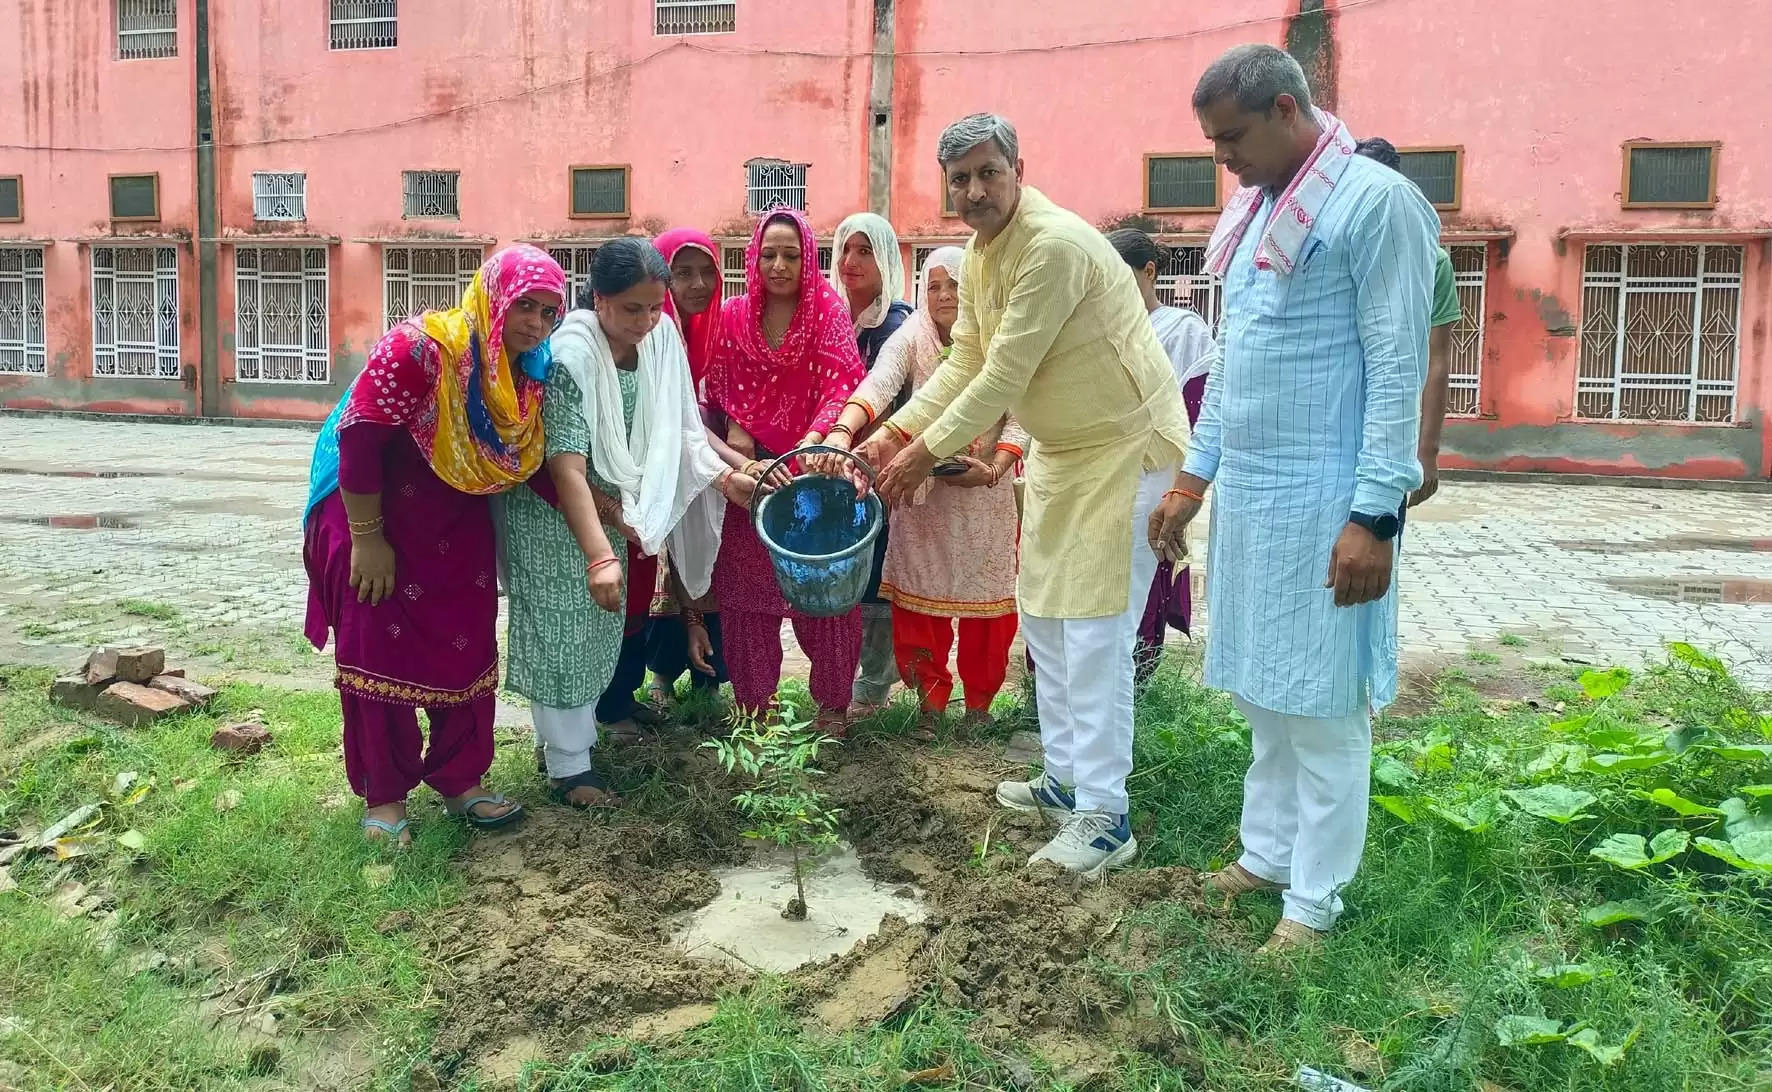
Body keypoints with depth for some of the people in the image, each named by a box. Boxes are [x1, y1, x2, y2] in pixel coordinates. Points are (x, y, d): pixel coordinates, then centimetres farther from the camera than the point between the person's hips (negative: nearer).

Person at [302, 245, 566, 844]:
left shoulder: (528, 372, -7)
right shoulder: (420, 346, -27)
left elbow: (528, 457, 2)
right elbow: (359, 437, -25)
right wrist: (367, 537, -21)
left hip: (458, 525, 6)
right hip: (370, 502, -6)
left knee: (467, 648, 6)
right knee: (381, 651, 1)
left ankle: (460, 779, 20)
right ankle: (384, 795, 13)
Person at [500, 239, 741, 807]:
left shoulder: (661, 336, -11)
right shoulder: (570, 354, -29)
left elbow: (680, 428, 0)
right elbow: (567, 467, -34)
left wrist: (729, 478, -11)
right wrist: (600, 556, -41)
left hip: (610, 502, 7)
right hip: (552, 506, -6)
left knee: (601, 625, 15)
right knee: (563, 627, -1)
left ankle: (580, 732, 32)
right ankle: (568, 766, 10)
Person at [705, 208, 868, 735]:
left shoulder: (828, 310, -4)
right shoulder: (734, 316, 4)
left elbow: (842, 384, -14)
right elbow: (719, 391, 10)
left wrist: (813, 440, -29)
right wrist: (734, 433, -8)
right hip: (751, 470, 2)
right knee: (748, 591, 5)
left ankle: (833, 702, 18)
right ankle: (752, 702, 18)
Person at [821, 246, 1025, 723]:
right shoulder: (910, 339, -5)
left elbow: (1018, 419, -5)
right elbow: (877, 385, -24)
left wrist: (994, 470, -21)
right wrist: (842, 431, -42)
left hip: (987, 495, 1)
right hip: (921, 493, 0)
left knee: (985, 599, 6)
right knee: (920, 598, 3)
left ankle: (979, 705, 22)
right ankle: (930, 702, 17)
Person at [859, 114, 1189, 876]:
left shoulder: (1055, 246, -25)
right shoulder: (978, 256, 6)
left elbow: (1005, 378, -25)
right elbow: (964, 364, 9)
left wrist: (926, 454, -17)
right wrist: (897, 432, -3)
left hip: (1126, 446, -10)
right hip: (1060, 448, 10)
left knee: (1094, 630, -11)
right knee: (1044, 618, 14)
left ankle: (1104, 818, -3)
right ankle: (1066, 779, 26)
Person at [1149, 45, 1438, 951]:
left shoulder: (1376, 202, -11)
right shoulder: (1254, 210, 14)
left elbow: (1398, 366, -15)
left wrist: (1375, 515, -19)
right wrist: (1193, 477, 18)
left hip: (1322, 502, -8)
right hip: (1245, 495, 8)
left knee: (1321, 707, 1)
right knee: (1260, 694, 16)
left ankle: (1315, 898, 13)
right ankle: (1267, 854, 30)